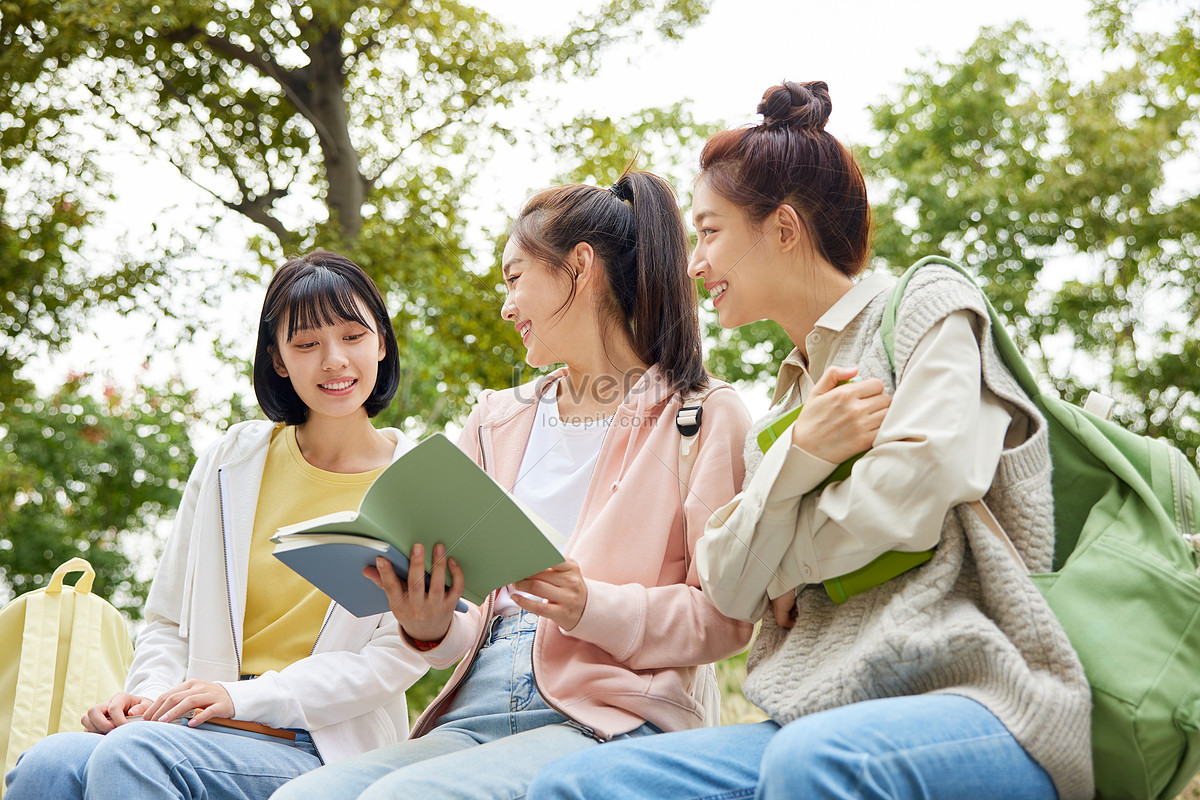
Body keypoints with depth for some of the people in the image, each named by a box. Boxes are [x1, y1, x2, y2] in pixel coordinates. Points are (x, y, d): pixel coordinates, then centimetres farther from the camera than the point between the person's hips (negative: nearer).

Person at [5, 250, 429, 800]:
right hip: (201, 732, 3)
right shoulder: (233, 461, 12)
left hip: (321, 751, -3)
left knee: (132, 753, -32)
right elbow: (168, 618, 16)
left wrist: (243, 697, -14)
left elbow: (399, 656, -5)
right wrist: (150, 693, -7)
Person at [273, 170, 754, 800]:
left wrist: (592, 608, -17)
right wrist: (431, 627, -5)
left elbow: (723, 618, -1)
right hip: (473, 717, 5)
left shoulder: (705, 417, 5)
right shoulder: (497, 420, 22)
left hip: (608, 719, -5)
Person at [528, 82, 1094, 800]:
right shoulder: (786, 399, 24)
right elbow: (729, 590, 10)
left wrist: (784, 566, 6)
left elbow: (911, 496, -11)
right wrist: (798, 453, -6)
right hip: (826, 715, 6)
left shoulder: (930, 305, 6)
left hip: (981, 702, -6)